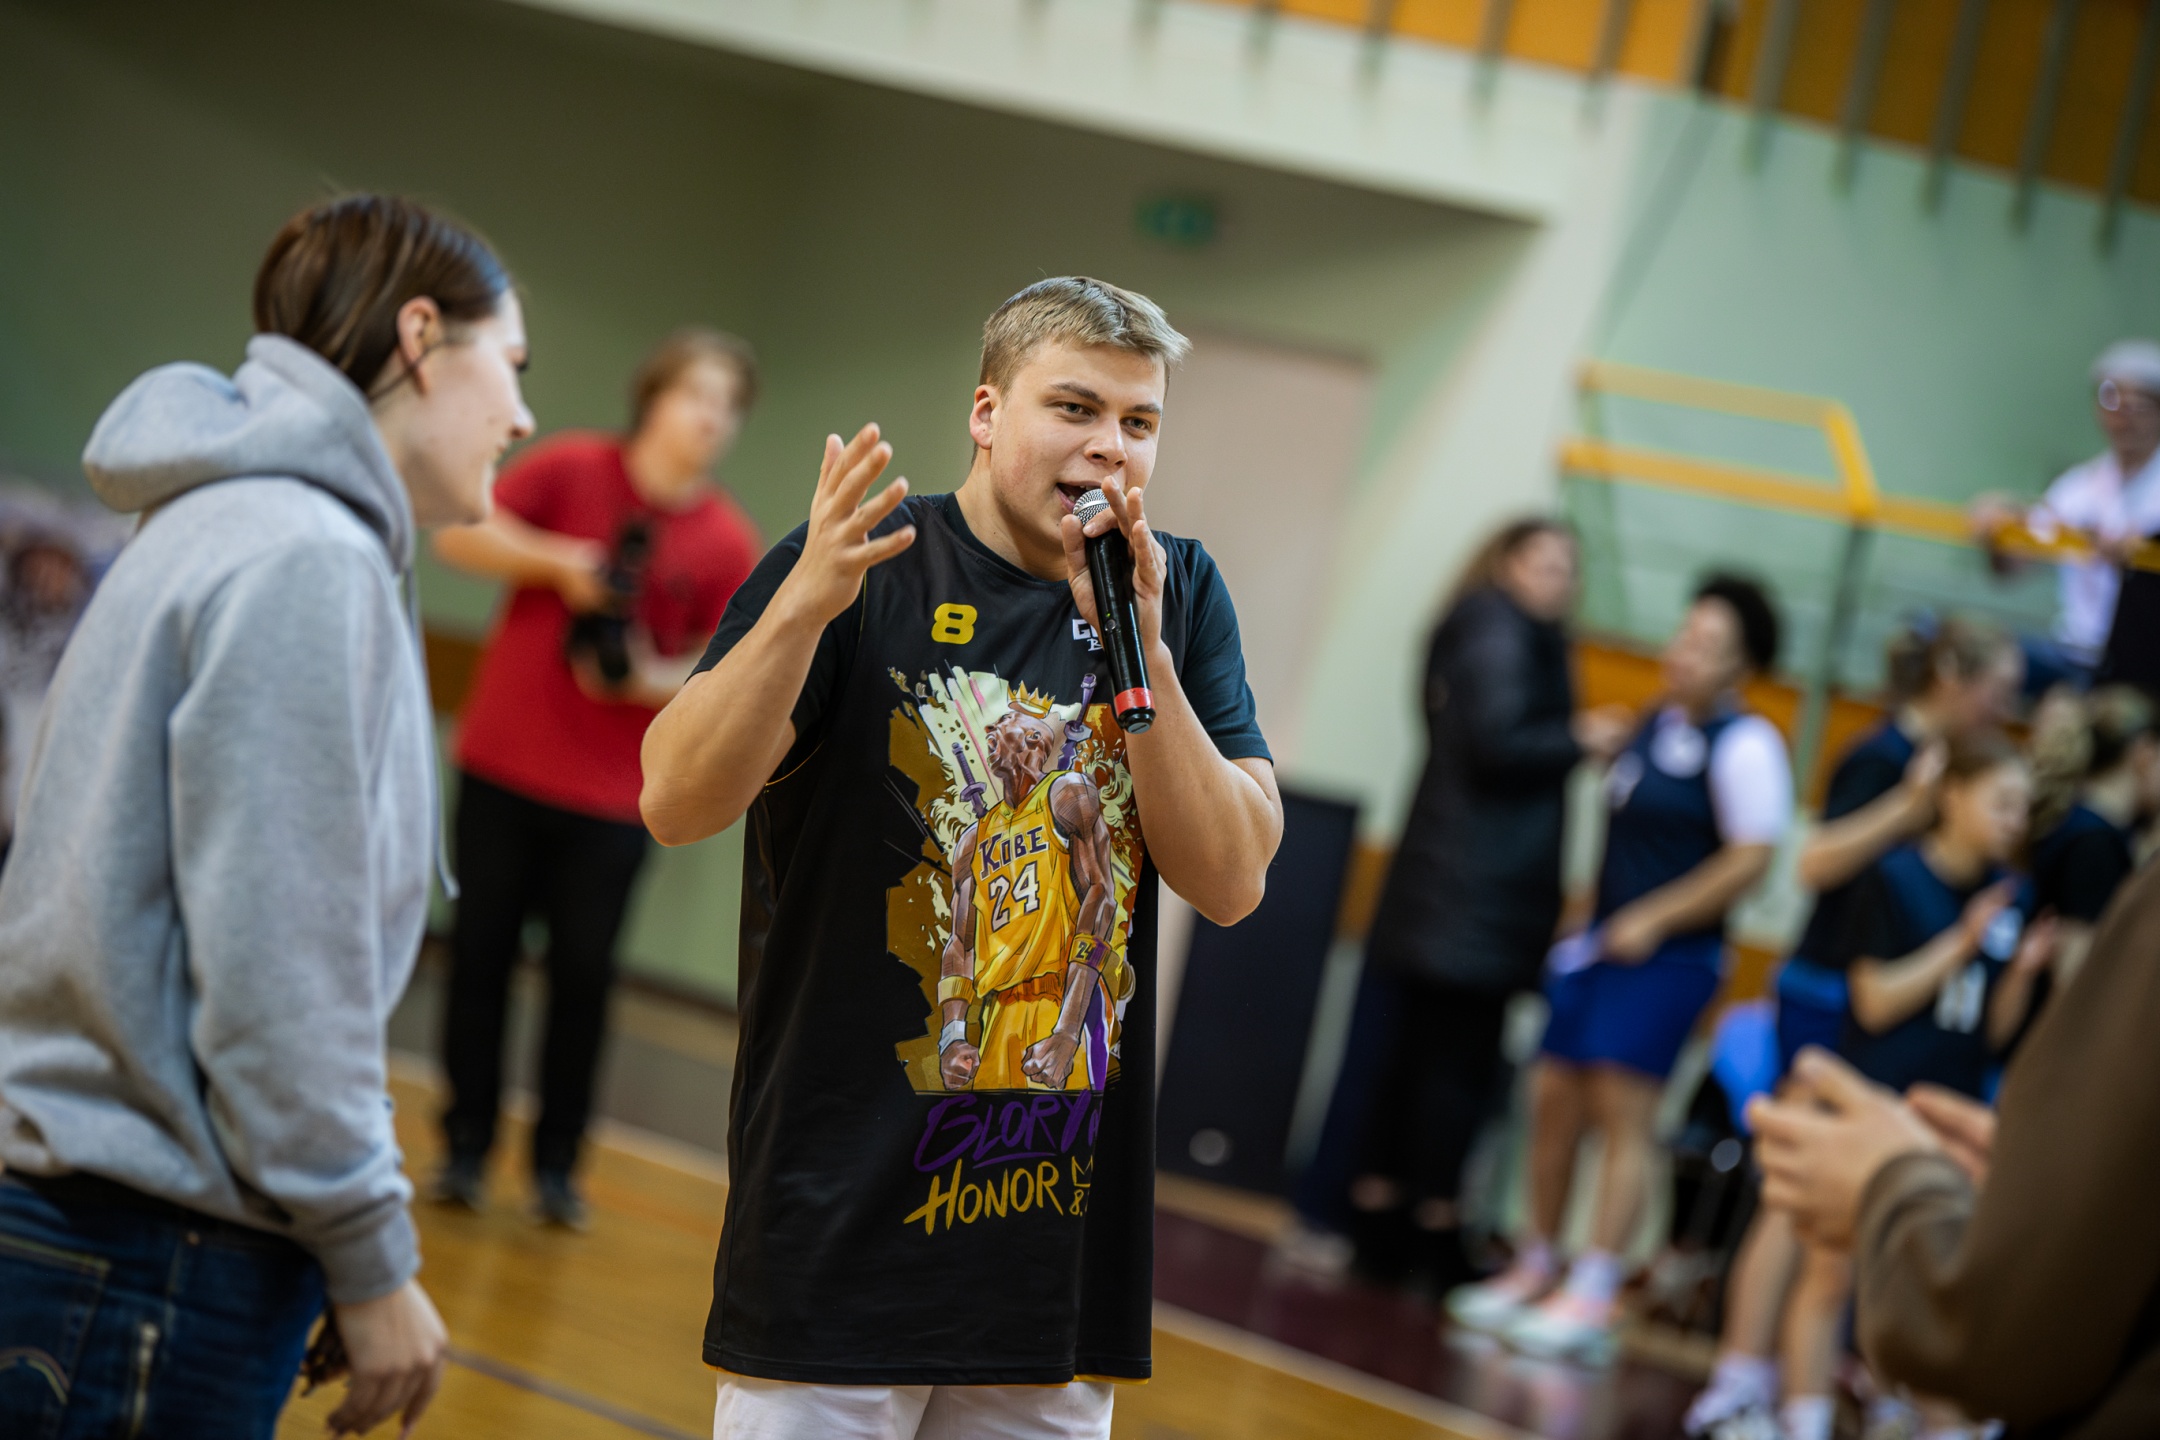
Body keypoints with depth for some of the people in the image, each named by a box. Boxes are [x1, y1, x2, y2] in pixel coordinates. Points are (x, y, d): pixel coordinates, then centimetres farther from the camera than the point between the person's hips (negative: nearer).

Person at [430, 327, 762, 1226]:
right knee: (481, 957, 5)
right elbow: (462, 536, -3)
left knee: (584, 979, 1)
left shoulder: (730, 544, -3)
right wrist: (558, 563, -16)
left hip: (613, 793, 0)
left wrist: (653, 680, -17)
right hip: (504, 765, 0)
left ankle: (557, 1165, 13)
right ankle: (466, 1149, 17)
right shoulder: (571, 467, -3)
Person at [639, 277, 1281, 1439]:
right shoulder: (864, 562, -5)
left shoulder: (1177, 594, 6)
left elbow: (1230, 882, -2)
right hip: (843, 1210, -4)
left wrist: (1138, 648, -14)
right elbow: (678, 806, -13)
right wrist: (807, 603, -27)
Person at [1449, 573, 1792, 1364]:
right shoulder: (1654, 726, 13)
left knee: (1622, 1113, -10)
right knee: (1554, 1099, 7)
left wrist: (1652, 920, -15)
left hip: (1669, 956, -8)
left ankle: (1591, 1297, -8)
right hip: (1601, 943, 8)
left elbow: (1750, 859, -16)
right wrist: (1594, 917, 14)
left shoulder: (1744, 745, -11)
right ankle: (1534, 1269, 19)